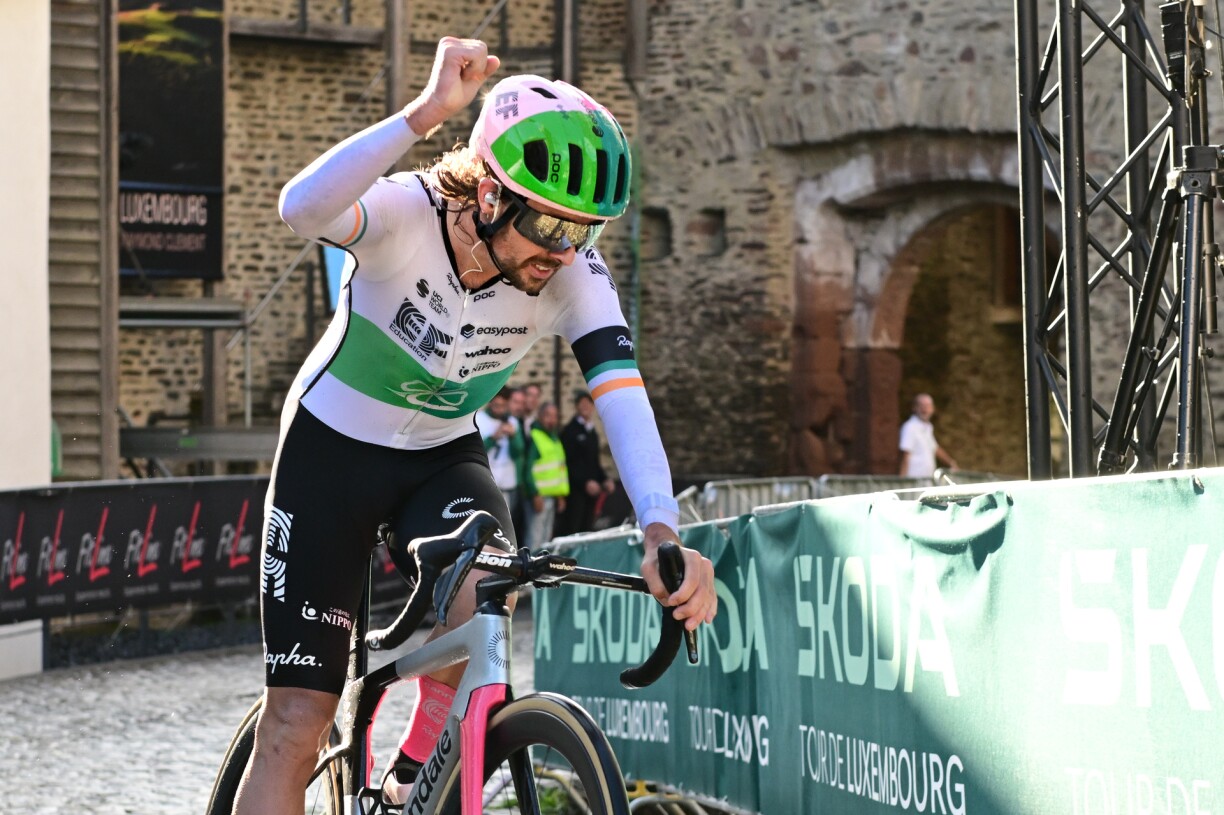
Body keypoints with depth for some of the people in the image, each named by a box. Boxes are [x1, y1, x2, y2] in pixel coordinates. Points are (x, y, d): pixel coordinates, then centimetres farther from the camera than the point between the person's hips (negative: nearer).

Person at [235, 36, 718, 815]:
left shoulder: (574, 274, -20)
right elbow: (301, 208, -50)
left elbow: (622, 394, -31)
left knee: (486, 581, -31)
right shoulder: (407, 213, -29)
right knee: (297, 722, -8)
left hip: (444, 457, 3)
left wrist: (662, 531, -47)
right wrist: (426, 112, -60)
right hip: (335, 450, -2)